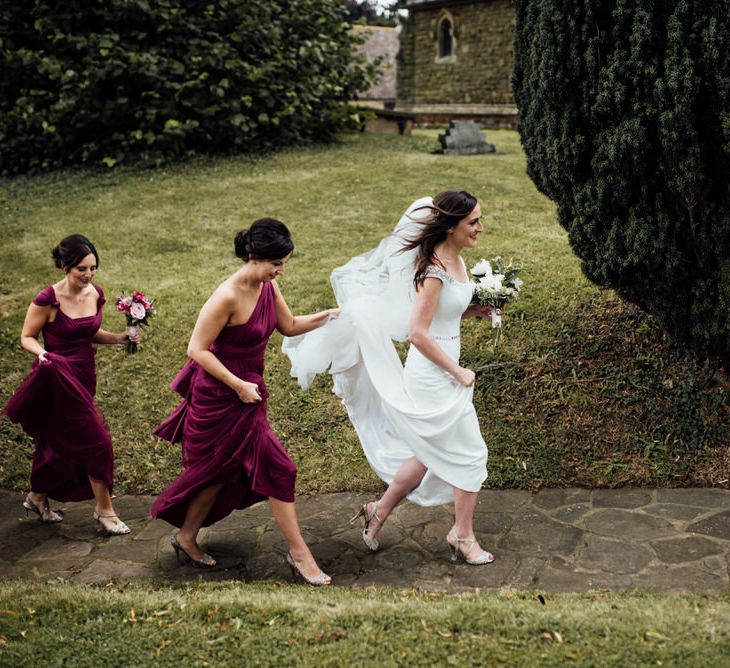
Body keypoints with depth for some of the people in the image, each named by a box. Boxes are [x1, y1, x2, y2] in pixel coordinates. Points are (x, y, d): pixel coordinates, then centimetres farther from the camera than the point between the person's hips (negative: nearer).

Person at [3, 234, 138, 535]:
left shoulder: (95, 294, 1)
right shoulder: (47, 300, -17)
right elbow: (27, 337, -7)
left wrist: (117, 338, 0)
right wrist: (41, 353, -27)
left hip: (84, 376, 7)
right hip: (59, 379, -7)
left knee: (60, 443, 18)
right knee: (96, 441, -7)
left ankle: (37, 498, 39)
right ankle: (104, 510, 7)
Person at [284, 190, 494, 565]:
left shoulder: (454, 259, 6)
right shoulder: (435, 269, -23)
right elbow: (417, 334, -24)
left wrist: (473, 311, 2)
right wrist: (458, 373, -17)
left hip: (441, 371, 9)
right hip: (432, 376, -9)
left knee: (430, 455, 20)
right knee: (469, 453, 5)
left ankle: (379, 513, 34)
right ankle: (463, 537, 23)